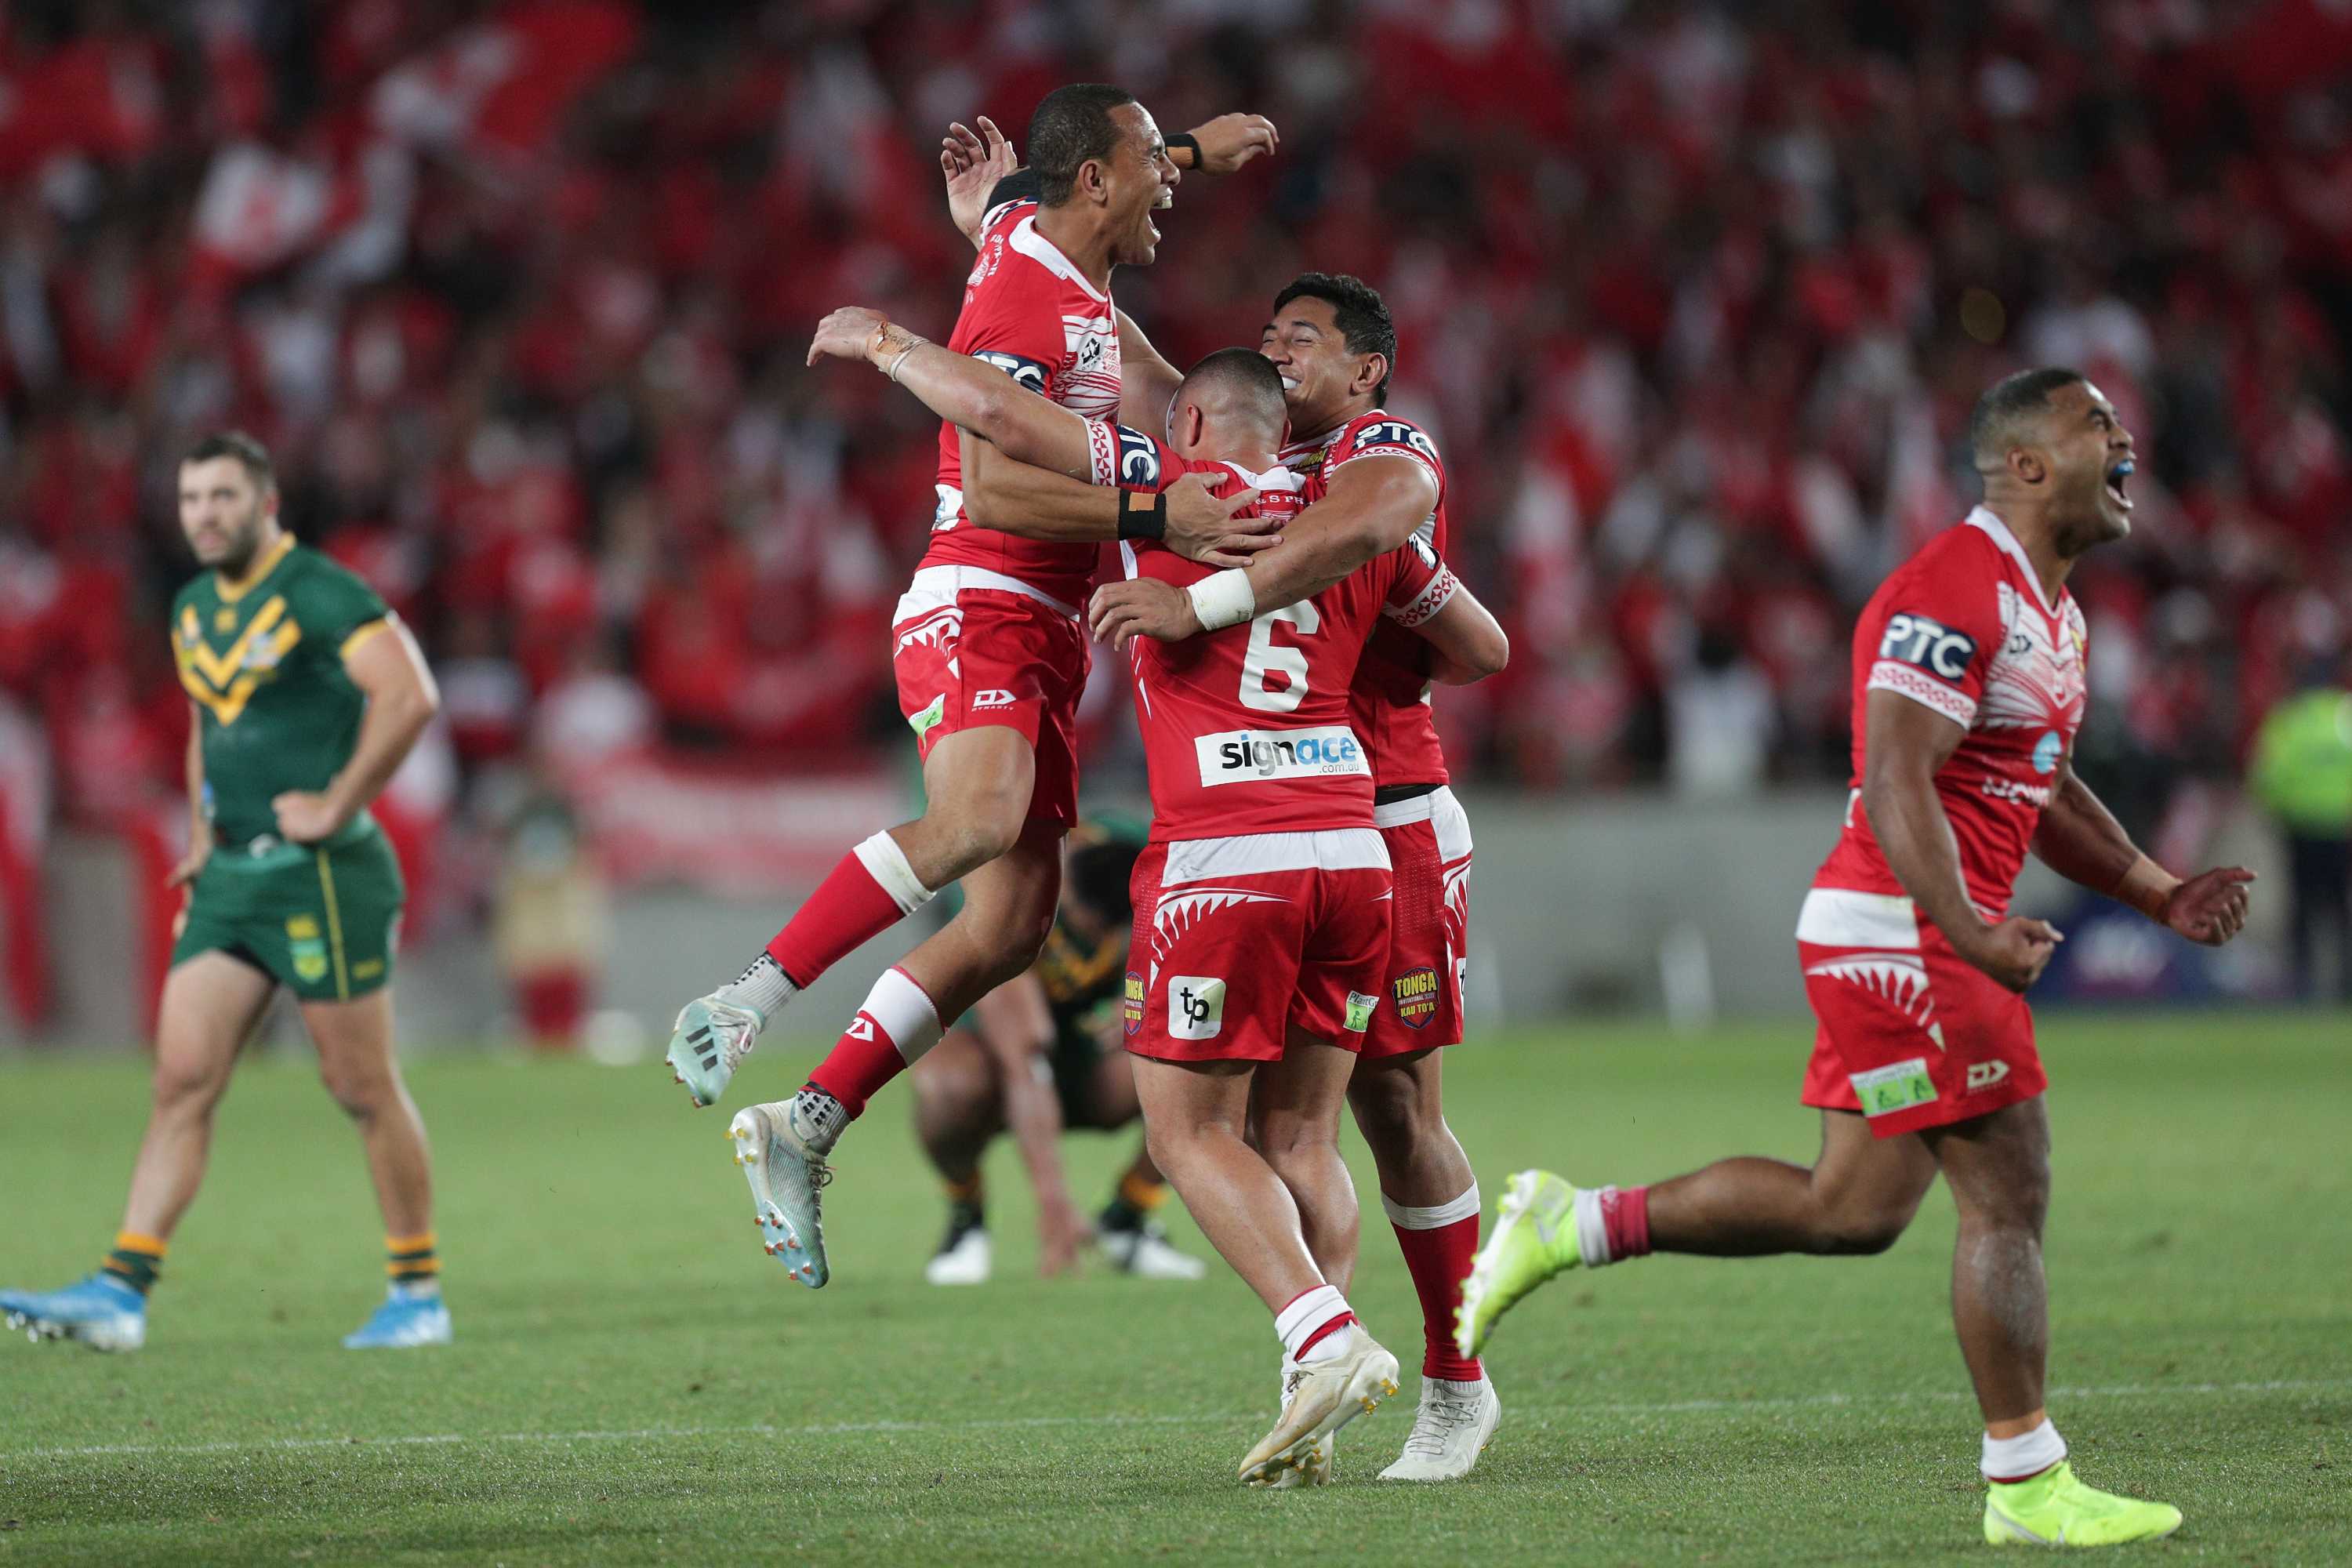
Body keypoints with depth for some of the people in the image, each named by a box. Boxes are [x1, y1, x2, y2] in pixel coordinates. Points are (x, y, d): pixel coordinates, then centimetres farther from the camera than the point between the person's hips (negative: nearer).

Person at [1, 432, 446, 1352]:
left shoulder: (320, 595, -12)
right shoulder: (193, 611, 14)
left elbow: (409, 695, -24)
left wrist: (336, 807, -19)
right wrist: (202, 834, 18)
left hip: (322, 873, -8)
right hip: (230, 878, 8)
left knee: (362, 1088, 1)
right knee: (181, 1079, 0)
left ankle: (419, 1296, 12)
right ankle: (121, 1292, -4)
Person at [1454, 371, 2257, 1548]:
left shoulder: (2050, 606, 18)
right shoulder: (1954, 592, -16)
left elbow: (2042, 791, 28)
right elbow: (1894, 782, -23)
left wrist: (2160, 894, 21)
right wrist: (1970, 933, -33)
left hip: (1935, 933, 11)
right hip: (1899, 932, -11)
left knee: (1853, 1208, 12)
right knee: (2009, 1196, -6)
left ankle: (1569, 1227, 18)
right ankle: (2029, 1487, 1)